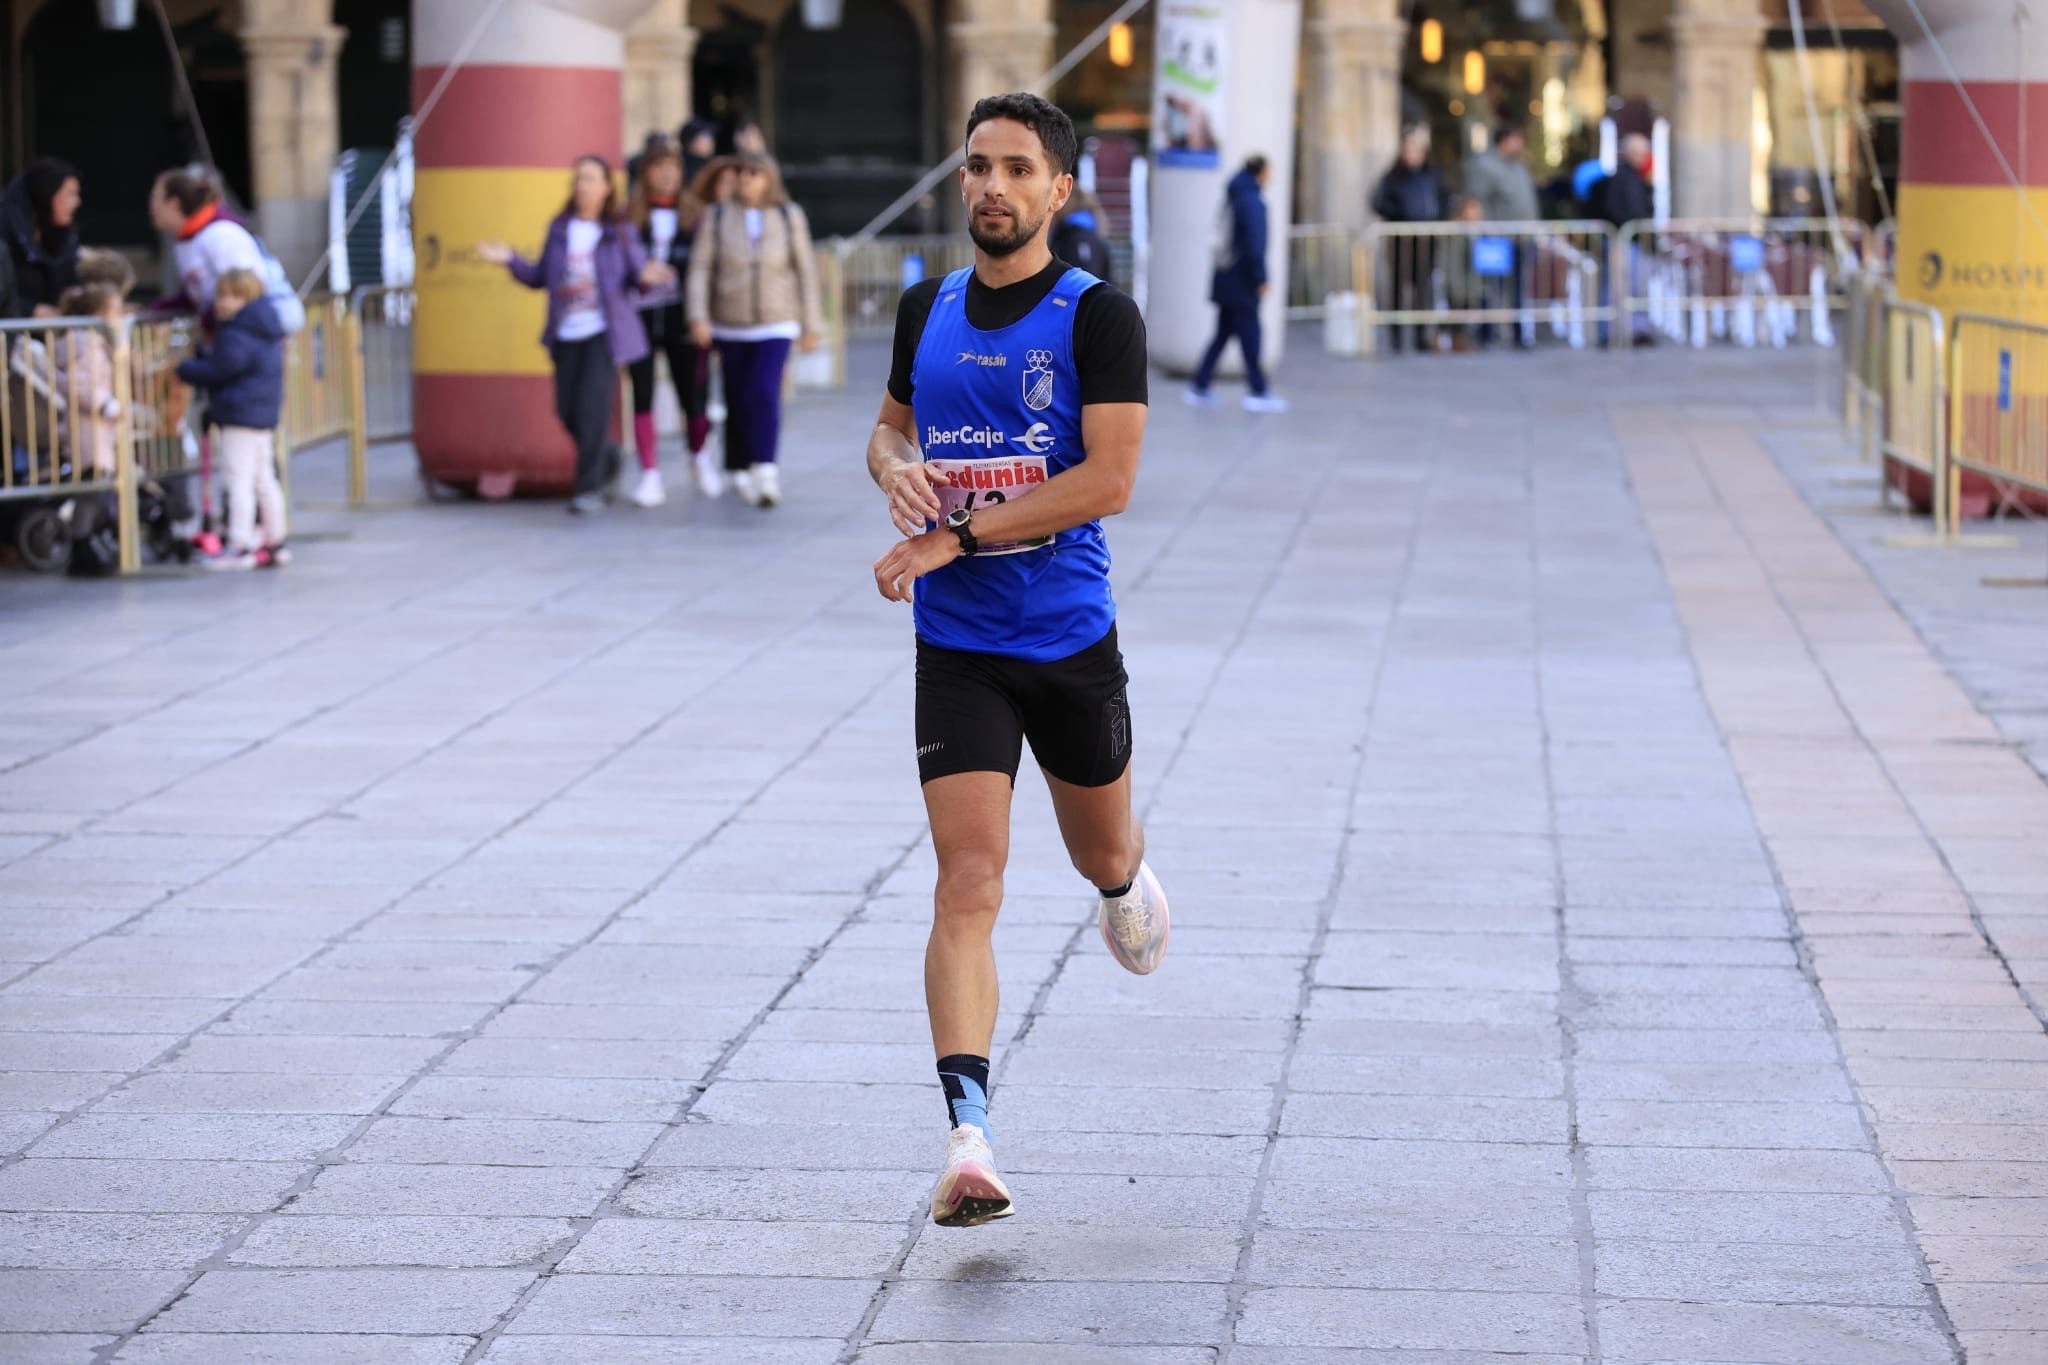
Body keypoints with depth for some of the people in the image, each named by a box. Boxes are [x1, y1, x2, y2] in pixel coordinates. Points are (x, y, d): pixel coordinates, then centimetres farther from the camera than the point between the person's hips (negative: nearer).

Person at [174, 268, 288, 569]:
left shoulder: (235, 338, -19)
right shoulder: (268, 333, 13)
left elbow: (217, 370, -16)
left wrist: (186, 369, 0)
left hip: (240, 416, -10)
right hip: (264, 415, 10)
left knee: (238, 480, -8)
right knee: (264, 480, 15)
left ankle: (240, 546, -10)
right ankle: (274, 541, 20)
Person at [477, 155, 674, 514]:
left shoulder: (620, 232, 0)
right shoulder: (559, 229, 7)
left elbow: (637, 275, 0)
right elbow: (539, 278, 11)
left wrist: (648, 278, -23)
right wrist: (509, 259, -3)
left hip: (604, 333, -4)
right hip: (566, 334, 4)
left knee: (592, 405, -14)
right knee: (568, 410, 4)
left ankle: (590, 488, -7)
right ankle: (607, 456, 34)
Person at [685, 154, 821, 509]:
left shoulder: (790, 217, 0)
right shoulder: (716, 217, -1)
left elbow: (805, 271, 4)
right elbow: (700, 268, -4)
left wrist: (810, 325, 4)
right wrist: (698, 317, -15)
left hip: (775, 325, -2)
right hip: (730, 327, 2)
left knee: (766, 393, -18)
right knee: (739, 400, 7)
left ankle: (765, 472, -25)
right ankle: (739, 469, 24)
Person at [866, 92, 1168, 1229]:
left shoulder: (1098, 316, -9)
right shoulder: (928, 309, 6)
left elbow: (1110, 480, -18)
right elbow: (891, 424, 23)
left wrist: (949, 536, -21)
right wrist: (897, 466, -3)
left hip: (1073, 637, -1)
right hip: (958, 650, 1)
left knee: (1103, 856, 20)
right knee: (969, 887, -13)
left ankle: (1124, 880, 60)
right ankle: (969, 1139, -21)